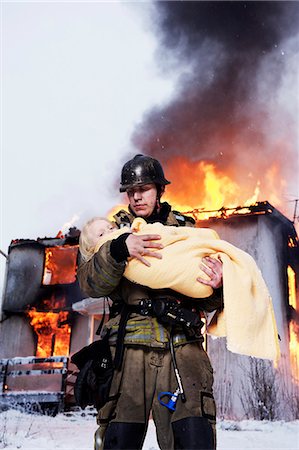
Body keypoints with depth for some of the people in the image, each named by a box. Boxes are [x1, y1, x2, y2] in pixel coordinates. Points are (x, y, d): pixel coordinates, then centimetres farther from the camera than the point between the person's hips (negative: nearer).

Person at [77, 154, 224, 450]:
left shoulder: (186, 229, 16)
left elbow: (206, 303, 15)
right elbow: (90, 284, -3)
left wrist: (216, 288, -9)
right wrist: (119, 249, -20)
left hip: (183, 348, 0)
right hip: (130, 349, 0)